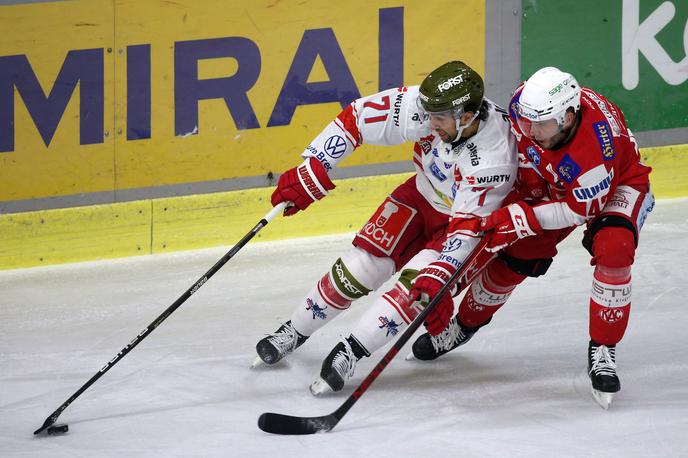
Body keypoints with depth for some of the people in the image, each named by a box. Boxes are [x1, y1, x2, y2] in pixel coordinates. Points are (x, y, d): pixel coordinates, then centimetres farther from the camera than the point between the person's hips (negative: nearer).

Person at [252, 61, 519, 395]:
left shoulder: (494, 159, -38)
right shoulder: (423, 106, -29)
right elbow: (357, 118, -21)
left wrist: (436, 278, -42)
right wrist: (311, 172, -22)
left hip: (465, 217, -4)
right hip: (421, 194, 4)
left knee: (415, 284, -24)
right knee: (360, 266, -3)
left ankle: (349, 353, -15)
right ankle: (293, 333, 16)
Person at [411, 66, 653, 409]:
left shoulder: (601, 139, -43)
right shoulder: (528, 105, -27)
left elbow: (580, 209, -31)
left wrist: (523, 218, -33)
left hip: (617, 186, -5)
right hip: (554, 185, 5)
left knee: (613, 249, -31)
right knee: (514, 255, 2)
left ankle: (602, 352, -18)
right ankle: (465, 324, 29)